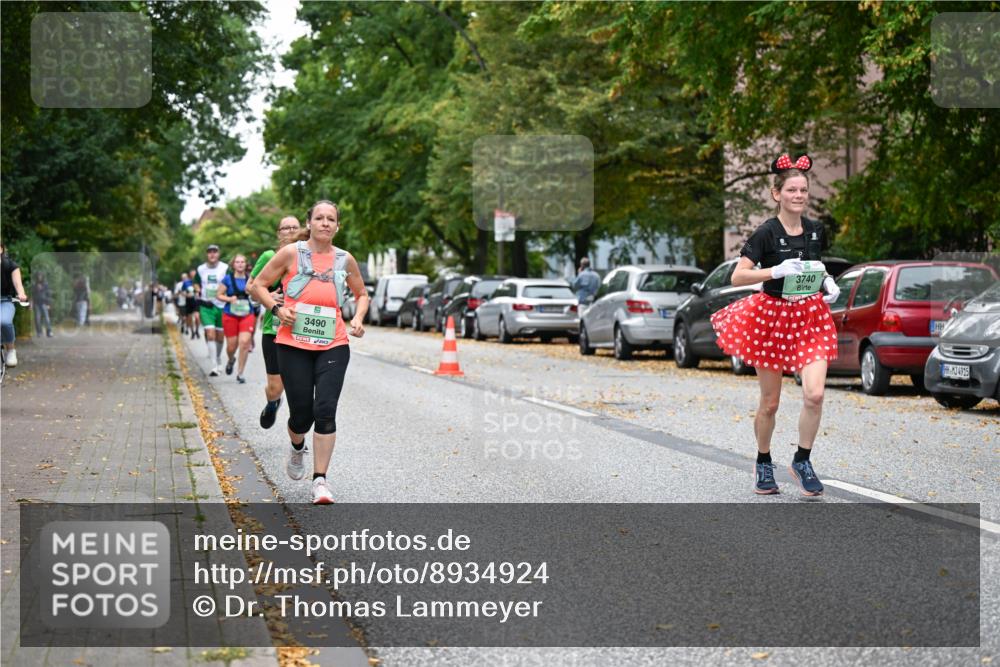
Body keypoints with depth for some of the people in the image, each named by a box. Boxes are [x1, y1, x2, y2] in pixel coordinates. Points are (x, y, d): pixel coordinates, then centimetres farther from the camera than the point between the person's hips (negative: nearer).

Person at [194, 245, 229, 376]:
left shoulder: (225, 268, -2)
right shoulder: (200, 270, 4)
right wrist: (196, 309, 7)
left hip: (221, 306, 0)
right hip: (206, 306, 0)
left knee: (219, 336, 10)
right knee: (210, 335, -13)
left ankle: (218, 359, 36)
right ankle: (214, 366, -14)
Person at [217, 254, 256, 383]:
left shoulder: (250, 279, 4)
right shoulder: (228, 278, 0)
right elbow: (219, 295, 3)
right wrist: (229, 299, -15)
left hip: (247, 315, 1)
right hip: (230, 315, -1)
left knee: (244, 342, -14)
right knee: (232, 345, 4)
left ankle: (240, 373, -3)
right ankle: (231, 360, 41)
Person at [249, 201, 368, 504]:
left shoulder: (345, 260, 7)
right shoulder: (291, 253, -1)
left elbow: (361, 293, 22)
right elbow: (259, 285, 4)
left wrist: (358, 318, 3)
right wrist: (277, 308, -12)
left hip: (333, 346, 1)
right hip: (293, 345, -1)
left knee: (325, 411, -11)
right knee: (301, 413, 1)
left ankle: (320, 480, -4)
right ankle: (296, 448, 38)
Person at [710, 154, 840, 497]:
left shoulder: (815, 230, 5)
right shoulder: (766, 233, -10)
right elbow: (737, 276, -15)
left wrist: (827, 282, 1)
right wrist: (776, 271, -27)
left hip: (809, 315, 3)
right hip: (771, 316, -3)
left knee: (815, 394, -14)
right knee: (770, 403, 7)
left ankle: (802, 461, 5)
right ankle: (763, 464, 28)